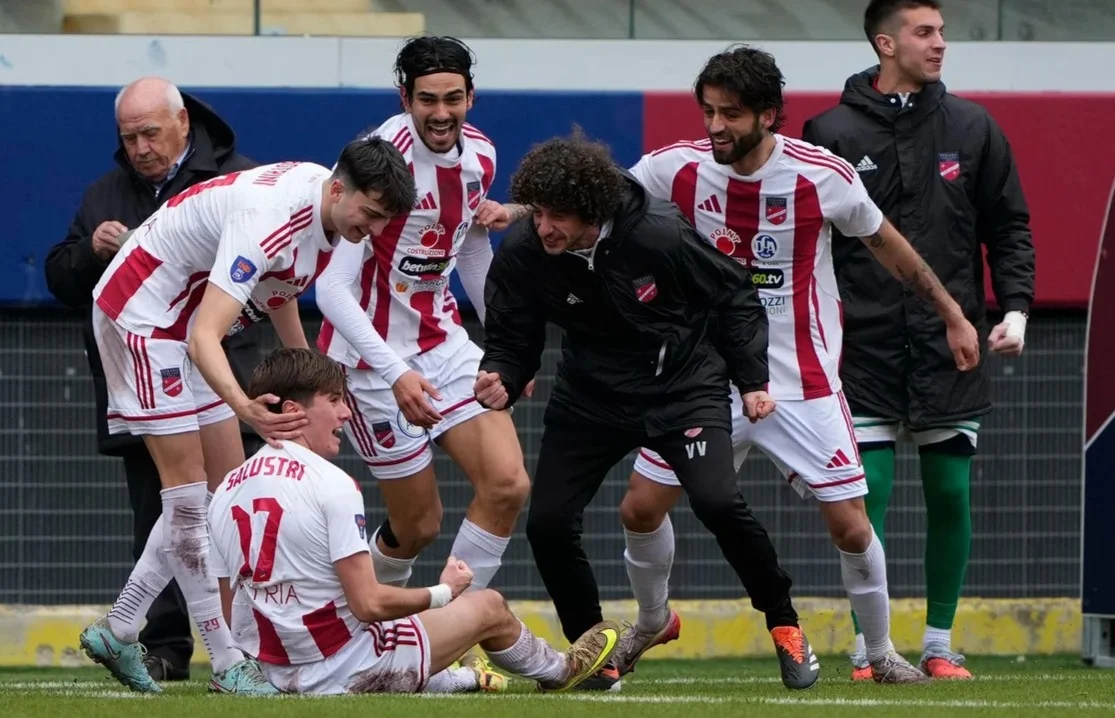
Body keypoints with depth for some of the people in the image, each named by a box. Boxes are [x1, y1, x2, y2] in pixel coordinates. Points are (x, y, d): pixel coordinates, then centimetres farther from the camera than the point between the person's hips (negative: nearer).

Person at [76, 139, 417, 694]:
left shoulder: (327, 197, -6)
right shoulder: (269, 221, -35)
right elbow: (204, 338, -43)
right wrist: (244, 407, -59)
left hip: (190, 324, 10)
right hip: (141, 311, -10)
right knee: (187, 486, -11)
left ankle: (117, 632, 12)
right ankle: (226, 664, -10)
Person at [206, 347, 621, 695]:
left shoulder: (226, 492, 1)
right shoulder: (332, 486, -20)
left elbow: (232, 614, 8)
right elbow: (369, 603, -22)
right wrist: (443, 592, -4)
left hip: (275, 676, 6)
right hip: (345, 673, -6)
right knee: (489, 607, 16)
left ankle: (461, 679, 59)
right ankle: (557, 671, 45)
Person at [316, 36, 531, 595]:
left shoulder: (479, 156, -1)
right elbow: (332, 289, -29)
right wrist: (396, 375, -39)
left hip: (443, 341, 6)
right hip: (374, 358, -6)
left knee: (508, 486, -10)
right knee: (419, 525, 0)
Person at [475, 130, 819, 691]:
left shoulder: (659, 235, -24)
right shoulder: (521, 256, -18)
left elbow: (734, 297, -8)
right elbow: (511, 342, -7)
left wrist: (753, 381, -8)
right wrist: (501, 380, -29)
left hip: (684, 386, -3)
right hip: (591, 397, 4)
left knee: (717, 502, -23)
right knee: (547, 523, -8)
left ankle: (784, 625, -1)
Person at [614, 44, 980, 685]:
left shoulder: (824, 177, -15)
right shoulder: (677, 168, -10)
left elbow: (885, 242, 2)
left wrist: (952, 315, 8)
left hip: (803, 386, -2)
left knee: (851, 528, -6)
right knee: (640, 510, 2)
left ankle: (882, 652, 17)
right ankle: (653, 621, 32)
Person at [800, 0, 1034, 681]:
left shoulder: (972, 127, 6)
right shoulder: (832, 133, 1)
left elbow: (1009, 226, 10)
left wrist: (1016, 307, -2)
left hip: (951, 346, 2)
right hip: (865, 348, -2)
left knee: (951, 494, 3)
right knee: (868, 493, -5)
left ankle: (940, 643, 13)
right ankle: (868, 648, 2)